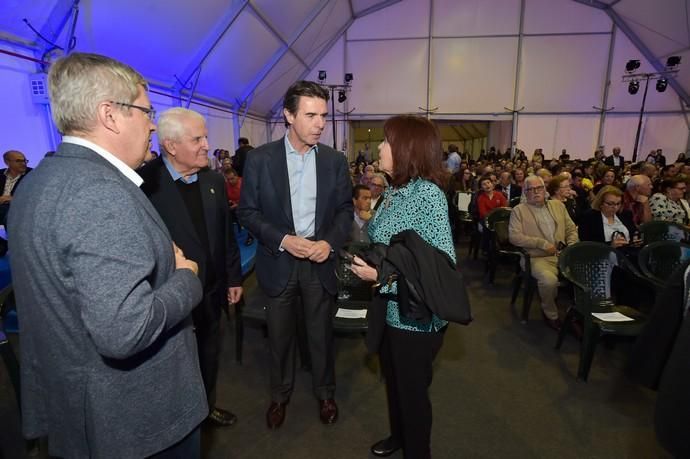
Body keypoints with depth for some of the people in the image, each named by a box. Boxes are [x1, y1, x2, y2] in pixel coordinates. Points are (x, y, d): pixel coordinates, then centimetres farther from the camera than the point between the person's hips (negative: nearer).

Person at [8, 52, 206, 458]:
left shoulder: (38, 180, 3)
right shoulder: (103, 193, -29)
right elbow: (122, 330, -34)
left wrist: (162, 262, 2)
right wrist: (186, 278, -17)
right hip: (137, 416, -8)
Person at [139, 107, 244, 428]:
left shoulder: (215, 180, 2)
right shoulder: (146, 182, -19)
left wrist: (234, 277, 9)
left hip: (211, 291, 6)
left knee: (209, 354, 24)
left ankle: (206, 407, 49)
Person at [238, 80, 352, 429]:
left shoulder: (335, 161, -1)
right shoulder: (260, 159, -6)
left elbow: (345, 209, 5)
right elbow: (247, 211, -4)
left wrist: (329, 242, -12)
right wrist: (284, 240, -17)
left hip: (320, 261, 1)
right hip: (278, 262, -1)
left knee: (321, 333, 15)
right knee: (280, 334, 16)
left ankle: (325, 394, 39)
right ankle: (279, 395, 41)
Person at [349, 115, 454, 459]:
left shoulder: (428, 194, -22)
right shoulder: (394, 190, 4)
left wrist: (382, 275, -26)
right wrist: (364, 258, -5)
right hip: (388, 307, 8)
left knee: (412, 390, 15)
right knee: (392, 381, 26)